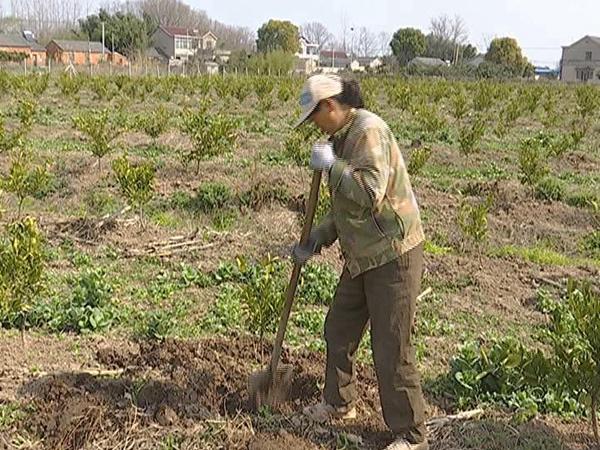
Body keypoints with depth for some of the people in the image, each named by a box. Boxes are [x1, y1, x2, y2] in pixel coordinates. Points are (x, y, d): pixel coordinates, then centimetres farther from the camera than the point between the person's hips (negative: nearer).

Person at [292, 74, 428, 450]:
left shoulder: (369, 130, -18)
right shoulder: (344, 136, 12)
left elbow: (370, 193, -31)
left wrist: (331, 165, -20)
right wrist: (316, 240, 15)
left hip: (394, 254, -10)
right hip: (362, 257, 10)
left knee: (392, 349, -3)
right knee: (340, 329, 20)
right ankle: (340, 403, 41)